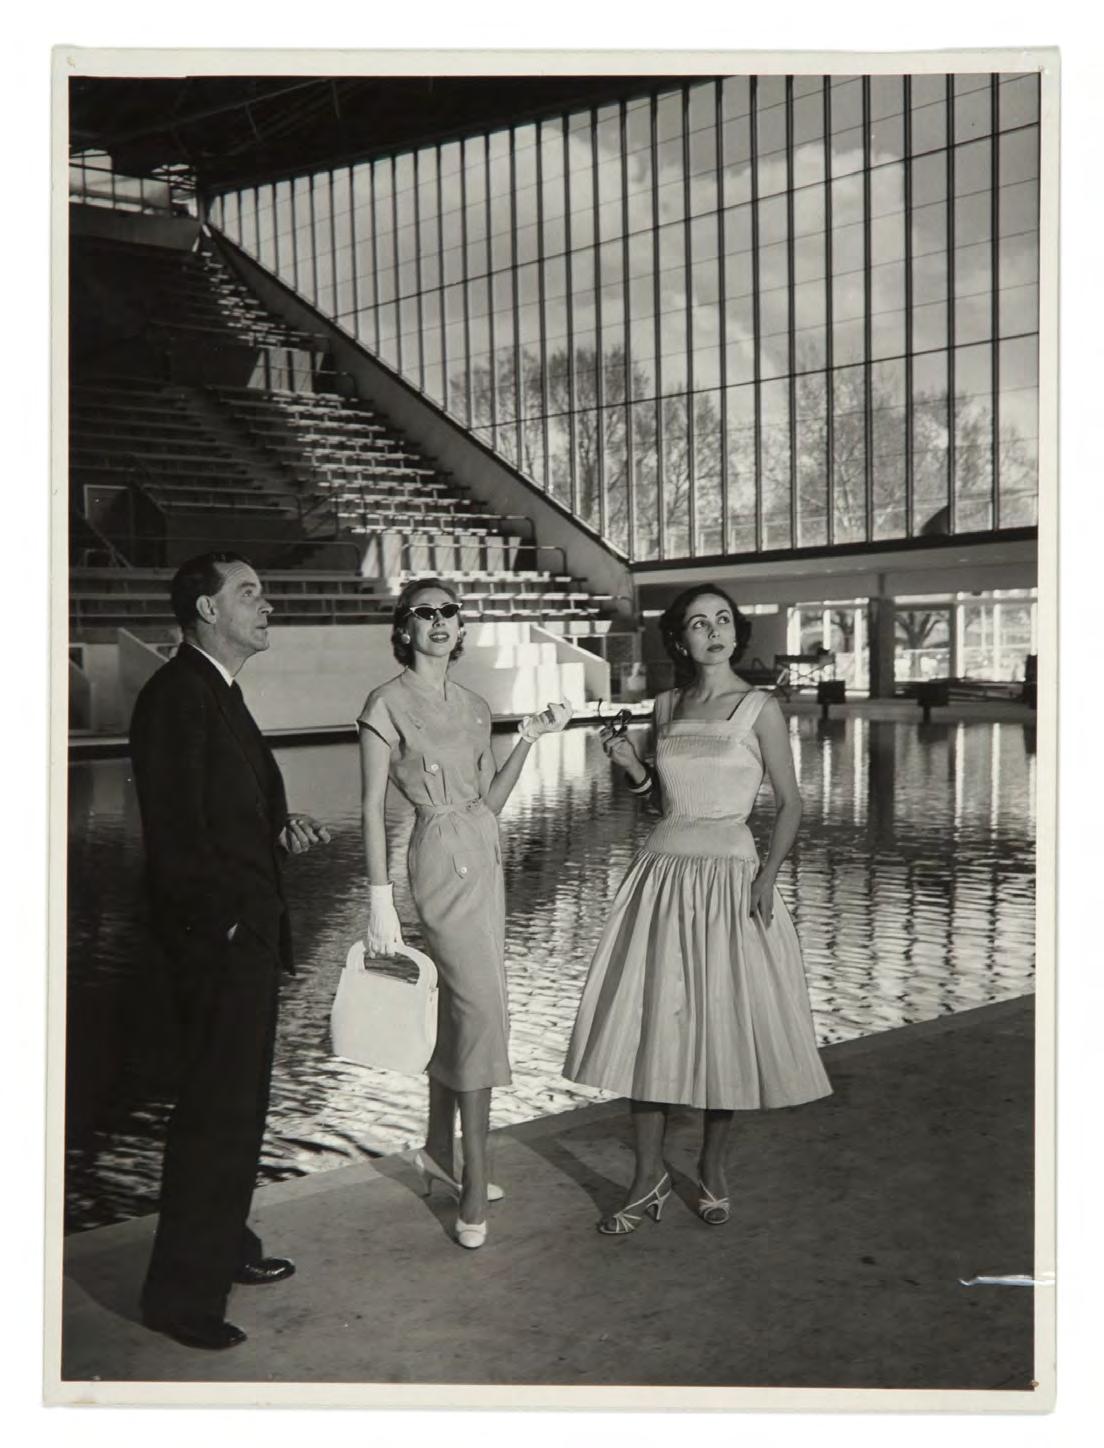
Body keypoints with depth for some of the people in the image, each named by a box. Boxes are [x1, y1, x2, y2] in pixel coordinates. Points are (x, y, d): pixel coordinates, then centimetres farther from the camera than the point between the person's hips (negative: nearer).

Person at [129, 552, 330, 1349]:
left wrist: (280, 828, 5)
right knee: (216, 1108, -4)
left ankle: (224, 1246, 35)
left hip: (247, 931, 10)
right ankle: (181, 1292, 7)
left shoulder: (220, 692, 15)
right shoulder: (178, 693, -16)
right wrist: (226, 919, -19)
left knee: (239, 1097, 20)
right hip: (218, 934, -10)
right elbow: (176, 828, -21)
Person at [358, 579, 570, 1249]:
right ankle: (475, 1189, -4)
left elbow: (491, 800, 12)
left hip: (485, 854, 7)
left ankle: (440, 1151, 28)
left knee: (458, 1007, 13)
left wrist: (530, 740, 1)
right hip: (441, 855, -7)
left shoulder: (474, 706, 12)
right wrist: (381, 901, -14)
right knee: (482, 1010, -11)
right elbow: (372, 807, -9)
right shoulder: (388, 704, -7)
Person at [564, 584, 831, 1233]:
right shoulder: (666, 707, 10)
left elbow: (791, 803, -1)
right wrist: (631, 764, 1)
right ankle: (650, 1178, 14)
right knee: (647, 1024, 1)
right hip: (663, 875, 4)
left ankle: (713, 1165, 24)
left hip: (731, 879, -3)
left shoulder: (760, 708, -2)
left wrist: (769, 873, -14)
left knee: (726, 1027, 1)